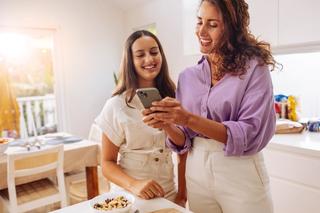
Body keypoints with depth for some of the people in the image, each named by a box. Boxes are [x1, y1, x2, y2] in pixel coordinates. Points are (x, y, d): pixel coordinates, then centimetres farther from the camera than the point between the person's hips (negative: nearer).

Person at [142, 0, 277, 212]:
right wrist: (167, 125, -18)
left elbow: (250, 135, -18)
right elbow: (184, 141, 3)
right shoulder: (187, 76, 3)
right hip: (197, 173, 4)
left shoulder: (254, 67, -9)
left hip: (241, 175, -4)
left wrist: (189, 119, -27)